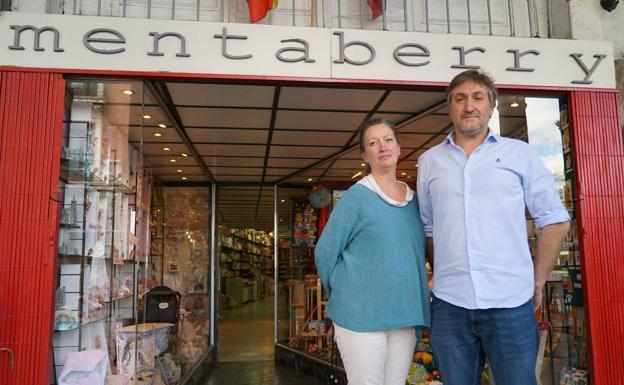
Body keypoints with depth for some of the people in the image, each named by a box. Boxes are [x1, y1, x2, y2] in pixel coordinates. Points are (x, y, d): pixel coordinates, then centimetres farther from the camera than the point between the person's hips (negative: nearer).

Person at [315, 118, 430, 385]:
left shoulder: (414, 198, 9)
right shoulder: (357, 196, -9)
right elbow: (325, 253, -6)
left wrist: (413, 307, 14)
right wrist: (346, 293, 1)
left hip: (405, 315, 6)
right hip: (361, 316, -5)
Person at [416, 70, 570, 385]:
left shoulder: (520, 153, 5)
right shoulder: (429, 161, 10)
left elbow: (555, 220, 6)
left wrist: (538, 280, 3)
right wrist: (443, 273, 7)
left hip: (511, 303, -1)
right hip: (449, 304, 2)